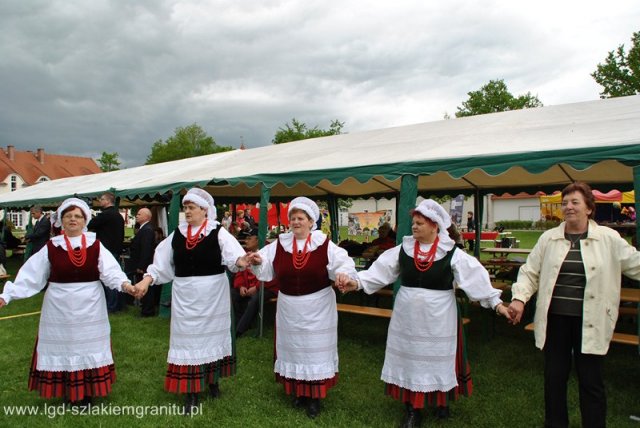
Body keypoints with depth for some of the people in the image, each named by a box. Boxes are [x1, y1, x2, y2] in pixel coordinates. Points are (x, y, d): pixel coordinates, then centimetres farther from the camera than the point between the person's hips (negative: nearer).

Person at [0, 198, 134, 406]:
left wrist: (124, 284, -33)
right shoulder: (51, 247, -3)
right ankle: (67, 392, 23)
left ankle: (87, 393, 23)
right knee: (62, 346, 8)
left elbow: (110, 271, -15)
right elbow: (30, 275, -4)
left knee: (89, 347, 9)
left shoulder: (96, 245, -4)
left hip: (89, 307, 0)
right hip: (59, 307, 0)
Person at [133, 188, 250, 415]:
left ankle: (212, 380, 33)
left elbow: (233, 254, -24)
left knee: (212, 334, 13)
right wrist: (147, 280, -6)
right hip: (185, 295, 3)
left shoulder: (218, 232, -9)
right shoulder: (177, 234, 3)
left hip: (212, 294, -2)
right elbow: (162, 262, 5)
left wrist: (243, 260, -45)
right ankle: (191, 392, 13)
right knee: (188, 338, 5)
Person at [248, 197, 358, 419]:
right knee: (293, 348, 15)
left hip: (317, 309, -3)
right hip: (289, 308, 3)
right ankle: (298, 391, 34)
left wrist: (344, 276, -37)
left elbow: (344, 264, -17)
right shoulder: (279, 244, -2)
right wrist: (257, 262, -23)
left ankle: (314, 397, 21)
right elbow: (266, 269, -2)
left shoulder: (325, 245, -11)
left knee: (315, 350, 7)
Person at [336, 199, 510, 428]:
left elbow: (477, 277, -11)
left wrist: (496, 302, -15)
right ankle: (413, 410, 22)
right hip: (407, 317, 3)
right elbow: (380, 271, -4)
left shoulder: (451, 253, -10)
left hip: (437, 318, -3)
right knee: (410, 360, 9)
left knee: (436, 361, 9)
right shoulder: (403, 249, -2)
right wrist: (357, 282, -14)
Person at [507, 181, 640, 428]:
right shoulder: (548, 238, 3)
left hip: (589, 322, -1)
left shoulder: (609, 238, 0)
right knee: (554, 378, 13)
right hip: (555, 319, 2)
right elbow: (530, 272, 5)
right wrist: (519, 298, -8)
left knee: (591, 382, 7)